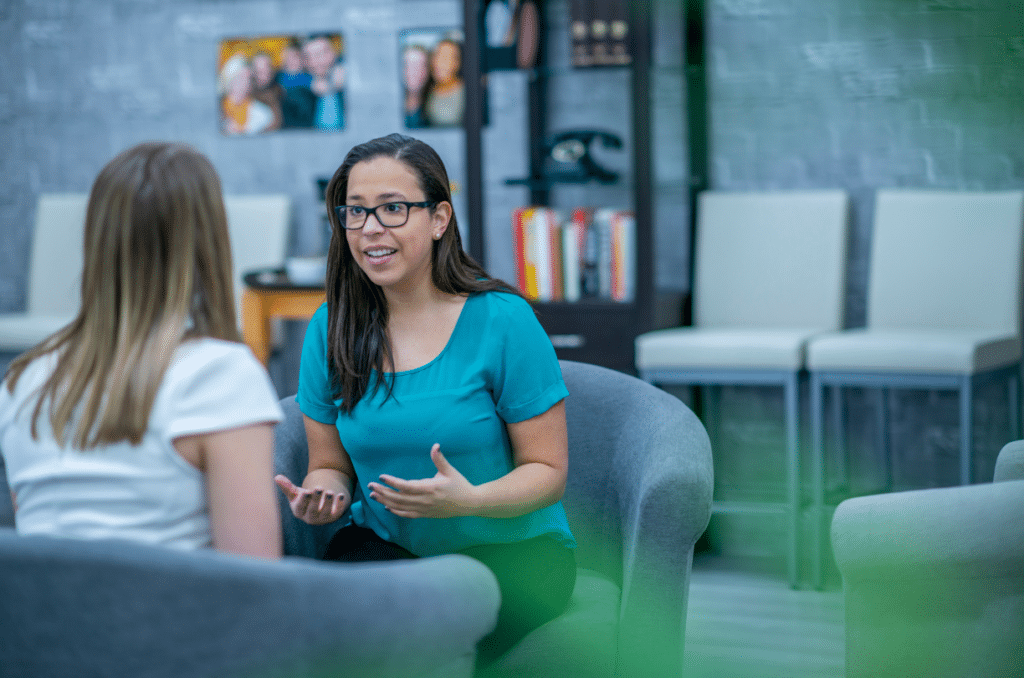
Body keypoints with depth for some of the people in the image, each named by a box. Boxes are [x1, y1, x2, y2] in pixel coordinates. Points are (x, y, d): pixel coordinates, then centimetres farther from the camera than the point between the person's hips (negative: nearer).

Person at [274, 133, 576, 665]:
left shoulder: (502, 321, -10)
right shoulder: (329, 330, 2)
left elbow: (548, 471, -6)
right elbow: (331, 464, 13)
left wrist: (470, 500, -26)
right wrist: (322, 496, -13)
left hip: (509, 547, -3)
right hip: (384, 543, 3)